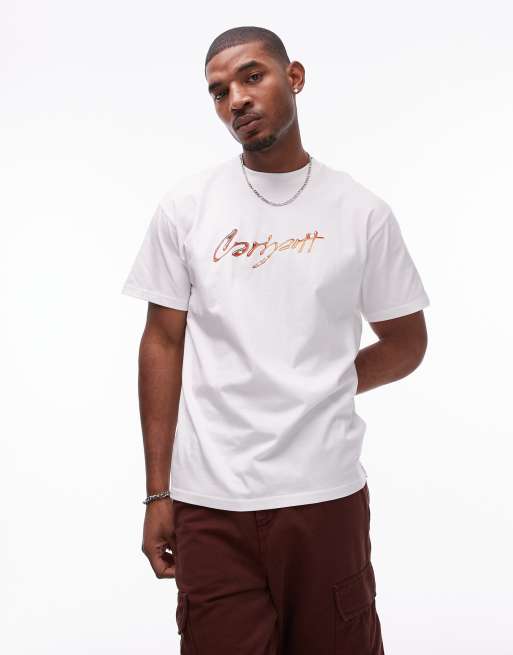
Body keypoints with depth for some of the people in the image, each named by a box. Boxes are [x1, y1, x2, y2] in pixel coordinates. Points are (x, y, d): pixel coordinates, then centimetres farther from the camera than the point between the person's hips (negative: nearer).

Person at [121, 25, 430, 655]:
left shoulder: (362, 211, 1)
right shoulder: (184, 206, 2)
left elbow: (405, 344, 10)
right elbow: (163, 344, 2)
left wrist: (319, 391, 1)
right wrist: (157, 492, 1)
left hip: (327, 497, 0)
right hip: (210, 505, 0)